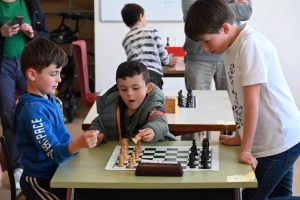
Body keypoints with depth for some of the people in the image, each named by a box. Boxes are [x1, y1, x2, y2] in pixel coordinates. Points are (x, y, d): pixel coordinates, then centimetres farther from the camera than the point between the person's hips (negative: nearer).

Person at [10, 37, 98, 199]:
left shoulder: (47, 98, 3)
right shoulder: (34, 109, -25)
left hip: (54, 173, 9)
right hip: (41, 181, -9)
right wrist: (78, 144, -46)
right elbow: (54, 153, -30)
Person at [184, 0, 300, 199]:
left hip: (279, 140, -9)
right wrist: (239, 137, 15)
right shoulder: (231, 46, 5)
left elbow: (252, 102, -20)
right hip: (274, 139, 9)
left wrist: (245, 149, -15)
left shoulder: (251, 44, -21)